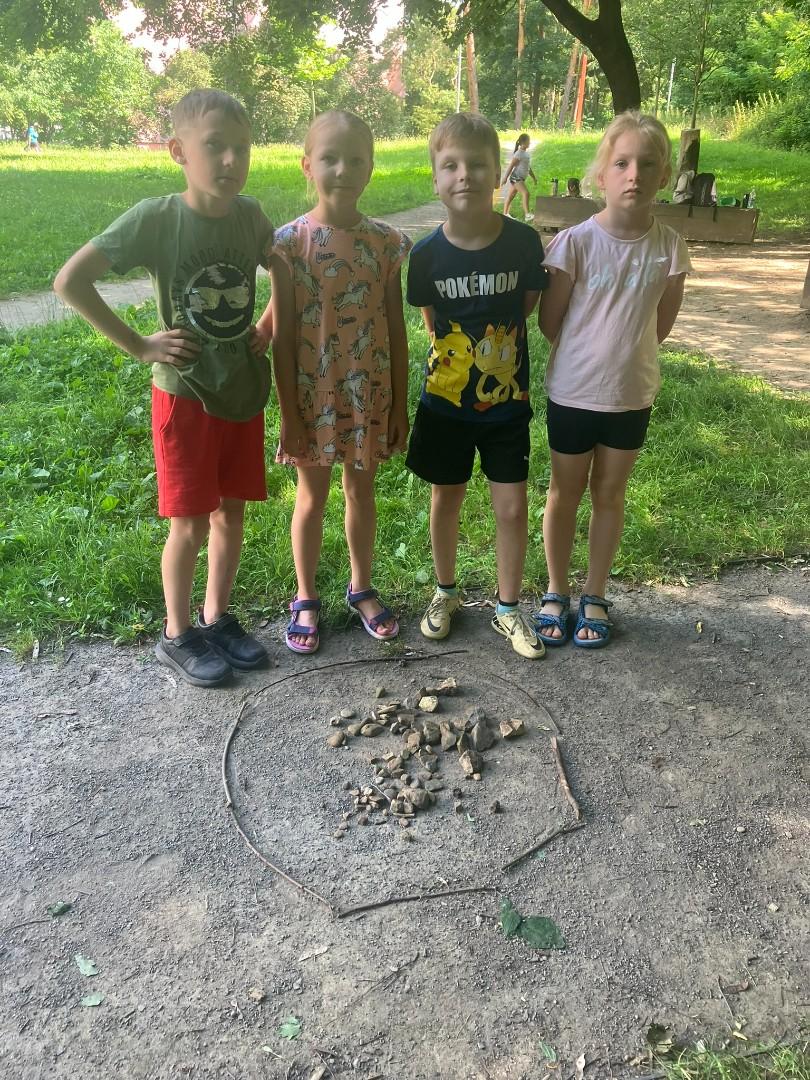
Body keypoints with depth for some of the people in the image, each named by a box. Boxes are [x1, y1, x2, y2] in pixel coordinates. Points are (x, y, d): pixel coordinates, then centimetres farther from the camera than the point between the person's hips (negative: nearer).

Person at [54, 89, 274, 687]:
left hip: (244, 390, 5)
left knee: (232, 510, 13)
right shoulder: (155, 217, -16)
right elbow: (70, 281, -17)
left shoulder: (250, 214, -2)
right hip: (185, 393, -4)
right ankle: (177, 635, 22)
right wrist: (139, 345, -16)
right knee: (191, 522, 2)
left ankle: (216, 618, 31)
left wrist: (269, 329, 5)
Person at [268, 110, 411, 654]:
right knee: (312, 496, 12)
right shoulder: (291, 240, -10)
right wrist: (289, 413, -9)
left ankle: (362, 588, 36)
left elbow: (396, 329, 2)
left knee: (362, 490, 16)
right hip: (313, 395, -2)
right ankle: (306, 599, 29)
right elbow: (282, 333, -8)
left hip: (370, 394, 2)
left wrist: (400, 405, 2)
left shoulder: (386, 241, -2)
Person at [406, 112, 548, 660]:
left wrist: (498, 341, 2)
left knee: (513, 507, 4)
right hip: (446, 400, 1)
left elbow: (529, 304, 4)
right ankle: (447, 592, 37)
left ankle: (509, 608, 24)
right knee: (446, 499, 14)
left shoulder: (524, 241, -12)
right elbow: (432, 321, 4)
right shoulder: (429, 253, -11)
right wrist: (461, 350, 1)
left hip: (507, 401, 0)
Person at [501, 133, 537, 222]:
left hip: (521, 178, 9)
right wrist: (505, 178, -19)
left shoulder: (526, 153, 13)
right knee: (525, 193, -20)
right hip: (516, 177, -9)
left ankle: (505, 214, 21)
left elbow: (528, 167, 23)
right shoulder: (519, 154, -16)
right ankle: (527, 215, -25)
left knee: (510, 196, 14)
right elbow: (510, 166, -17)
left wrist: (533, 177, 26)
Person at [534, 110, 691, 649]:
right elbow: (549, 321, -6)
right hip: (573, 392, -2)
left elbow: (663, 321, 6)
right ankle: (557, 593, 30)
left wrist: (625, 351, 4)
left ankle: (595, 597, 31)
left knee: (610, 493, 15)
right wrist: (590, 353, 2)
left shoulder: (669, 246, -8)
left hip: (633, 393, 2)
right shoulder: (575, 242, -15)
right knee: (566, 492, 12)